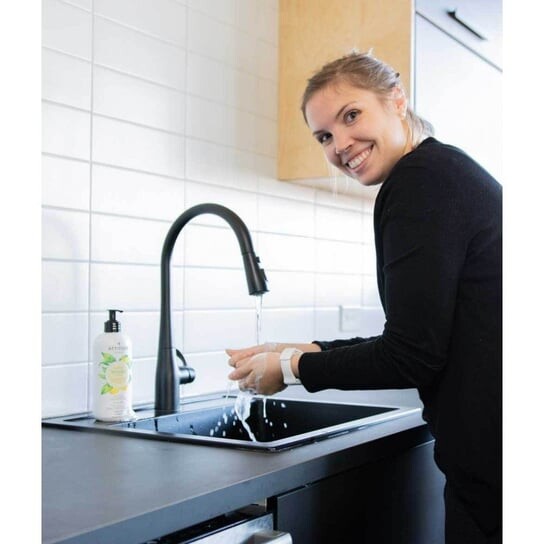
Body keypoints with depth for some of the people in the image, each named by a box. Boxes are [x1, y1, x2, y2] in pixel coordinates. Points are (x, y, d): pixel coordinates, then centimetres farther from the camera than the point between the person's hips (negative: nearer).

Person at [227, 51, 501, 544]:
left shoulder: (421, 180, -16)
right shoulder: (450, 170, 14)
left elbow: (412, 357, -17)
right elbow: (422, 339, 16)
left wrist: (292, 368, -4)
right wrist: (306, 352, 14)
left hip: (491, 460, -9)